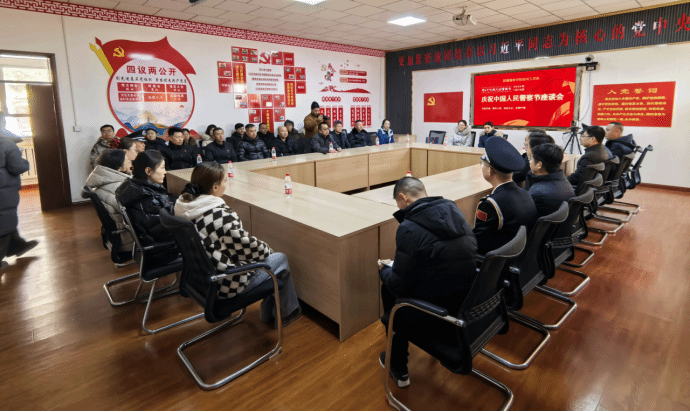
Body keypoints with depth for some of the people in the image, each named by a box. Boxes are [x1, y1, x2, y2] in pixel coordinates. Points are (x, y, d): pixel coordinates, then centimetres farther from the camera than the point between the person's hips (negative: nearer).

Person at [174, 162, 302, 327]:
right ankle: (288, 312, 30)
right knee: (281, 259, 9)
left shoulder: (184, 207, -1)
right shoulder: (221, 214, -29)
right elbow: (249, 248, -21)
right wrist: (268, 250, 1)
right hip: (225, 284, -9)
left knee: (266, 254, 22)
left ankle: (268, 314, 35)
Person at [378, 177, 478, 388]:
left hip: (437, 317, -7)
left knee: (389, 290, 18)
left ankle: (398, 370, 32)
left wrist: (384, 269, 8)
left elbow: (399, 285, -15)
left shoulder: (409, 228, -21)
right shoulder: (456, 213, 1)